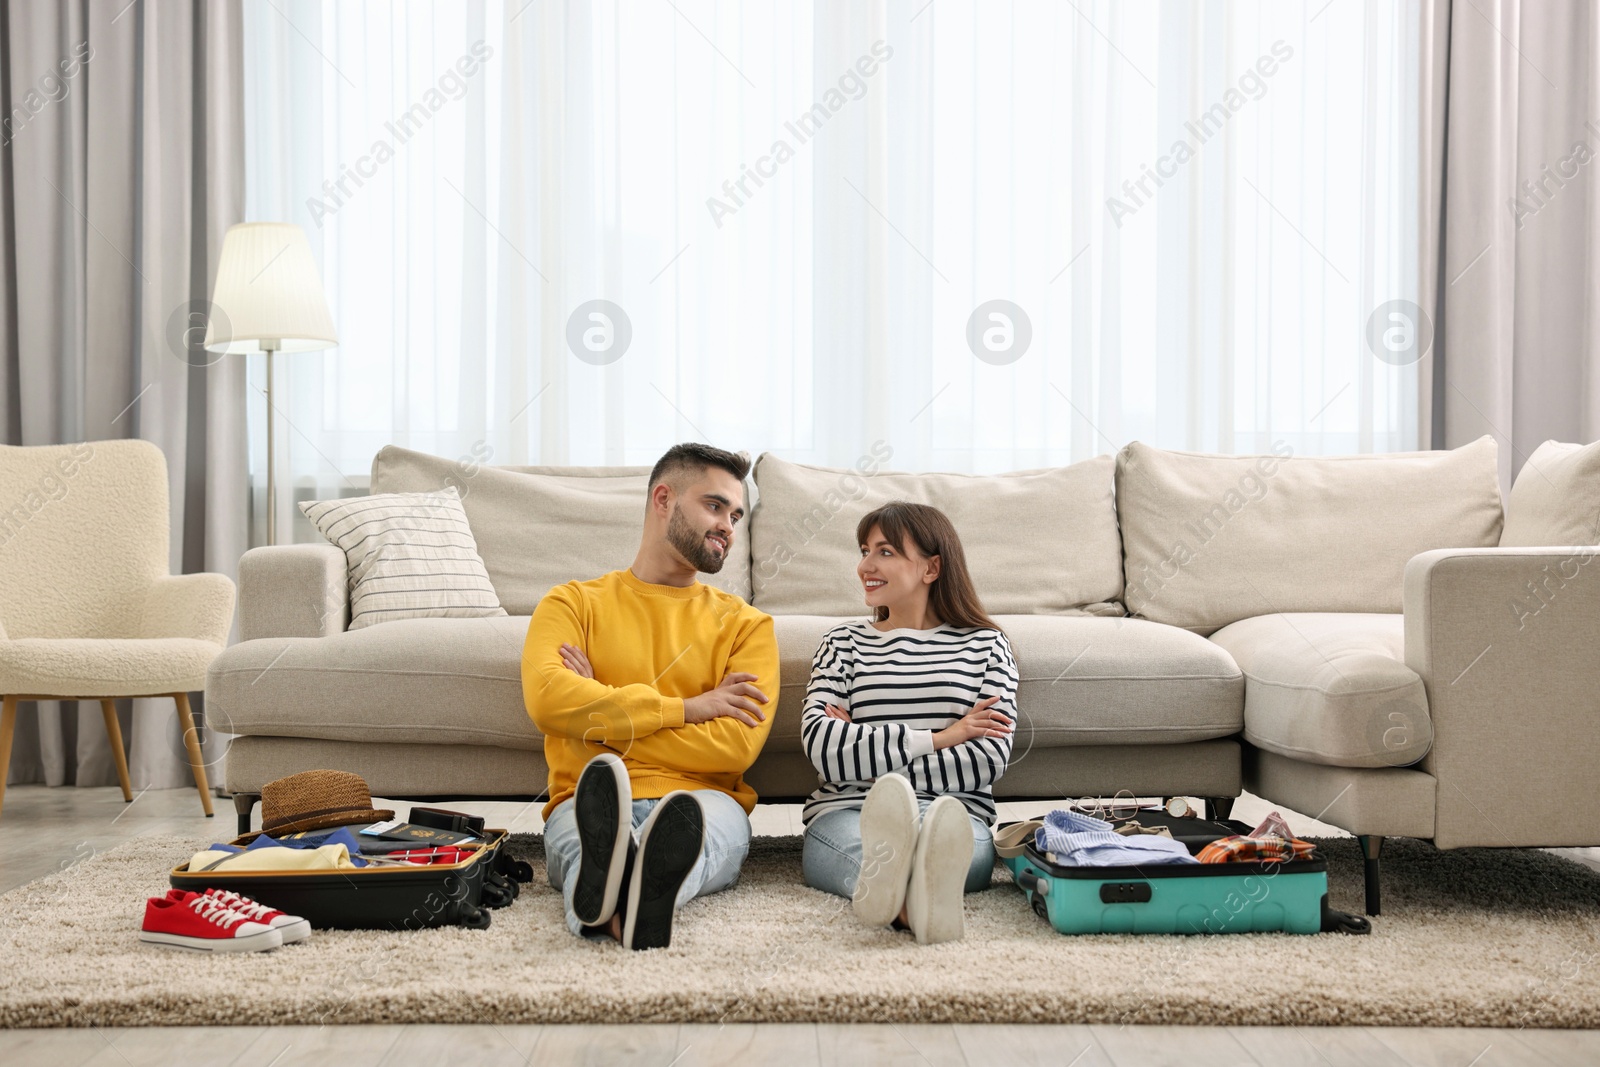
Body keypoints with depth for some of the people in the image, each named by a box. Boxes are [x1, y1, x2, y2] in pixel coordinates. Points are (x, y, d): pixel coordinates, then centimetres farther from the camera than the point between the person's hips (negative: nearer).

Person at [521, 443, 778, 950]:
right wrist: (685, 708, -3)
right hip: (587, 802, 0)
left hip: (704, 799, 1)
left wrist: (602, 715, 0)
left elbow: (736, 746, 0)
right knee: (585, 827, -38)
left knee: (693, 825, -37)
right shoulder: (573, 603, 17)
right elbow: (547, 700, -5)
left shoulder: (745, 623, 18)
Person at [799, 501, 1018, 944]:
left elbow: (990, 760, 2)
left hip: (954, 811, 0)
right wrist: (937, 739, -4)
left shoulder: (985, 643, 17)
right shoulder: (844, 641, 19)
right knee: (865, 846, -39)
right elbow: (820, 745, 1)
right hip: (846, 811, 0)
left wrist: (867, 763, -3)